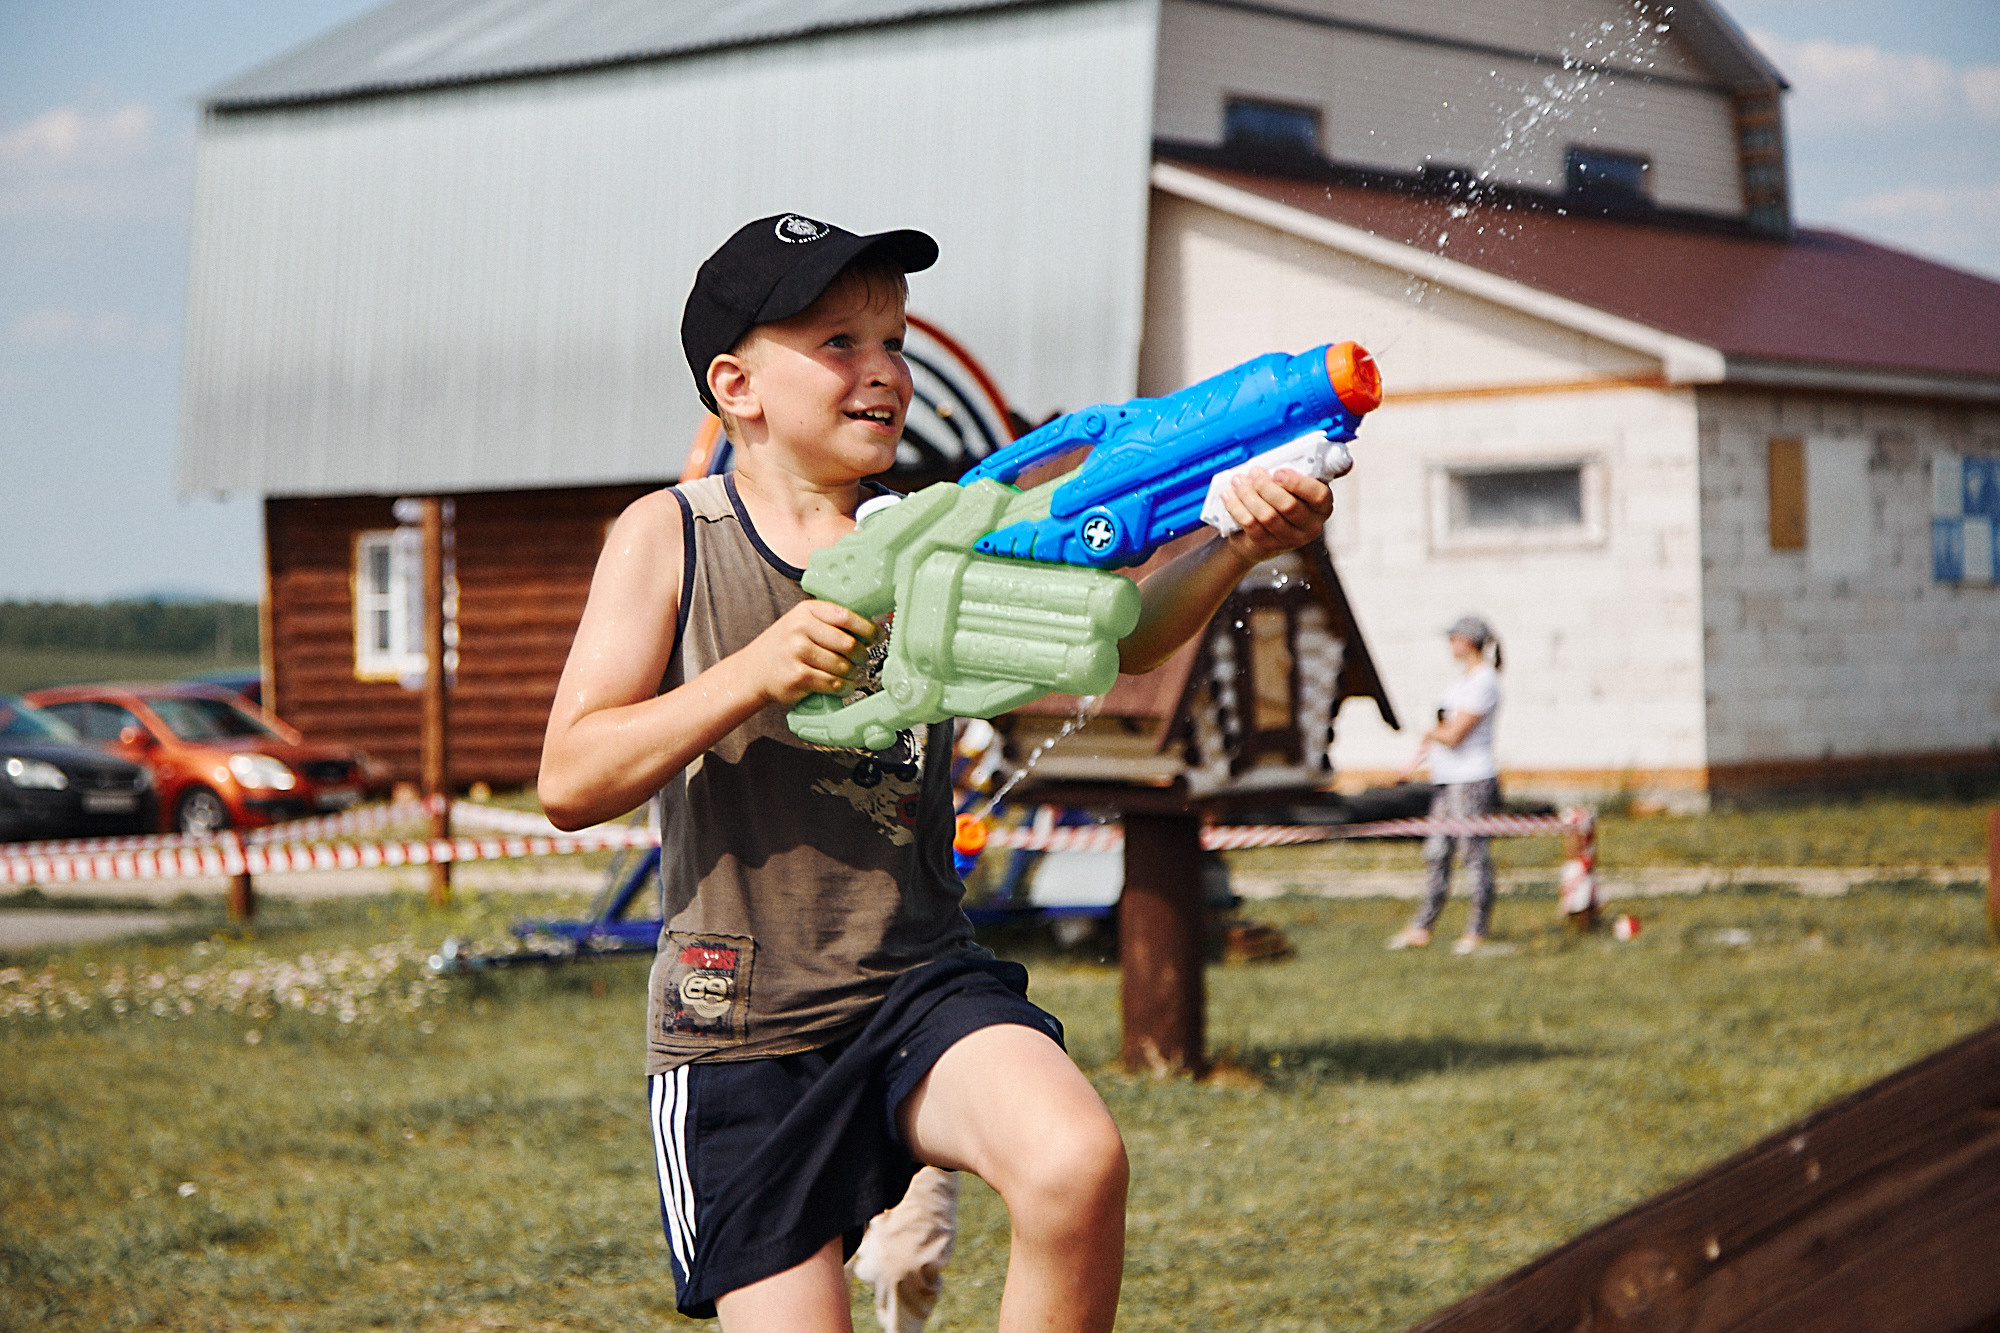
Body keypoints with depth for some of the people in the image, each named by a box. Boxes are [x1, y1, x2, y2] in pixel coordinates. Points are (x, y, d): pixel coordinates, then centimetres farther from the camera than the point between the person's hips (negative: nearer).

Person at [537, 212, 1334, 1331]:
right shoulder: (669, 538, 0)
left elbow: (1110, 635, -8)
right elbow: (571, 781, -7)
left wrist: (1239, 545, -27)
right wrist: (757, 672, -19)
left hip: (922, 986, 1)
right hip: (741, 1029, -1)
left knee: (1079, 1165, -27)